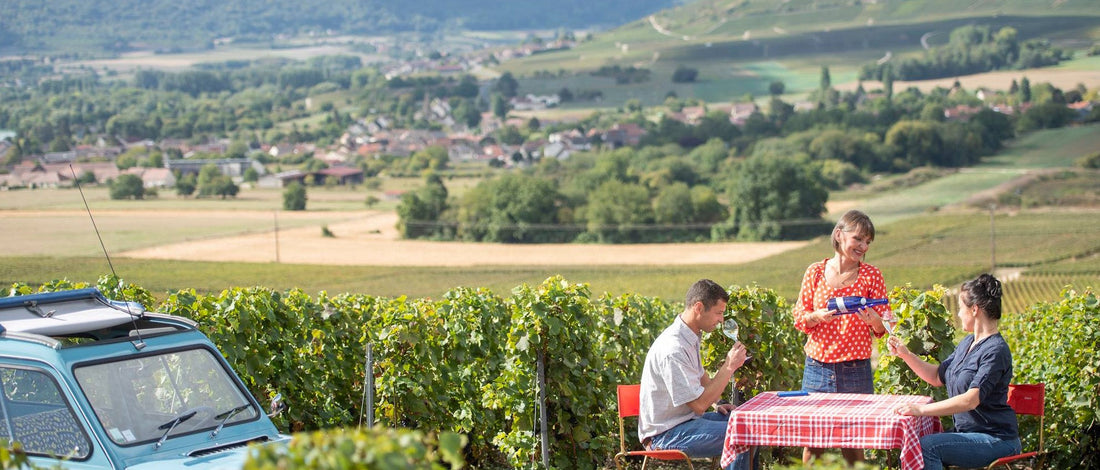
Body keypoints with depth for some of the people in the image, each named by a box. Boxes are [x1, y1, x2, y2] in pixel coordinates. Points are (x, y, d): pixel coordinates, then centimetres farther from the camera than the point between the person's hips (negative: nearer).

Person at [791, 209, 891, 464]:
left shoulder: (871, 275, 3)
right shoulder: (815, 272, 4)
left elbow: (883, 328, 3)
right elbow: (799, 317, 7)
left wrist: (872, 319, -20)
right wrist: (818, 316, -14)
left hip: (856, 369, -1)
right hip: (818, 366, 1)